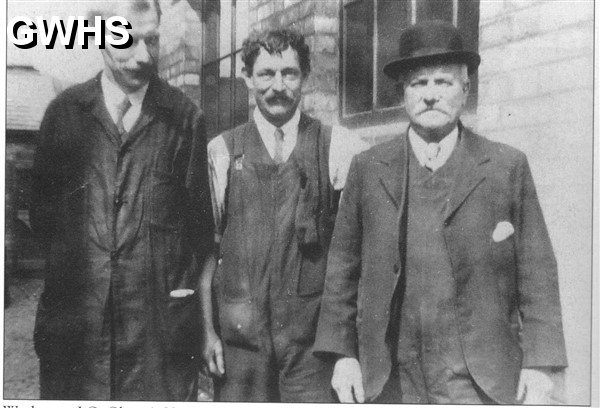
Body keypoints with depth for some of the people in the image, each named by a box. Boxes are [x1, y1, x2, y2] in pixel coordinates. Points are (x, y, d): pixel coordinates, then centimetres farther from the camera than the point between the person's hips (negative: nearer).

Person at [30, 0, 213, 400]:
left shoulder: (184, 116, 2)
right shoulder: (64, 111, 5)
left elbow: (200, 214, 5)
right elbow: (41, 209, 12)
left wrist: (184, 285, 2)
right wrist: (70, 268, 6)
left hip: (161, 320, -1)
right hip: (73, 317, 2)